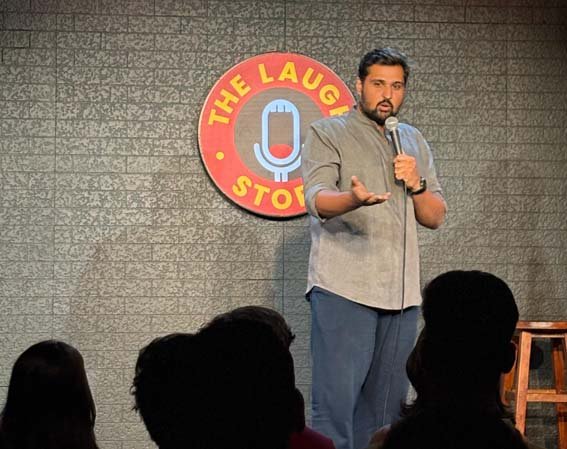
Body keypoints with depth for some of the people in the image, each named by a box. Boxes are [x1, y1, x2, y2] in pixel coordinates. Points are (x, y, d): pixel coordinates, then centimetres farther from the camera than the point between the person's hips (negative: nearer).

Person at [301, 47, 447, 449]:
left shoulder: (415, 142, 20)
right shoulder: (327, 133, 4)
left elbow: (435, 217, 19)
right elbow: (318, 200, -12)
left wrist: (416, 185, -2)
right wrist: (355, 198, -34)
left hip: (402, 294, 6)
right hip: (343, 289, -5)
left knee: (386, 406, 6)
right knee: (336, 400, -12)